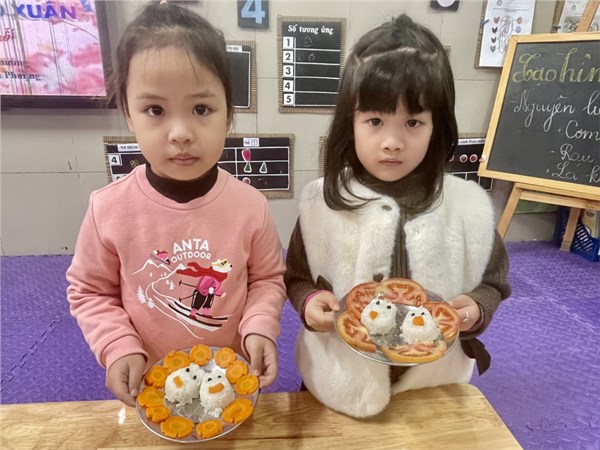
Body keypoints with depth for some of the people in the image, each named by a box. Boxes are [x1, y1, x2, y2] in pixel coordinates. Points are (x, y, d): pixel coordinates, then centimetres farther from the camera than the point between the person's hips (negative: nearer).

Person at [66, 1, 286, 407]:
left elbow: (268, 278, -5)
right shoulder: (109, 208, -19)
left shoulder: (250, 205, -20)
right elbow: (90, 291, -4)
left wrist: (259, 327, -20)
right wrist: (119, 348, -16)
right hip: (149, 387, 1)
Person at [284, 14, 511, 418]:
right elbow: (297, 279, -2)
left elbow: (493, 283, 2)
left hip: (434, 384, 1)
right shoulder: (322, 201, -14)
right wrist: (310, 303, -22)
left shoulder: (468, 205, -13)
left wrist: (476, 310, -18)